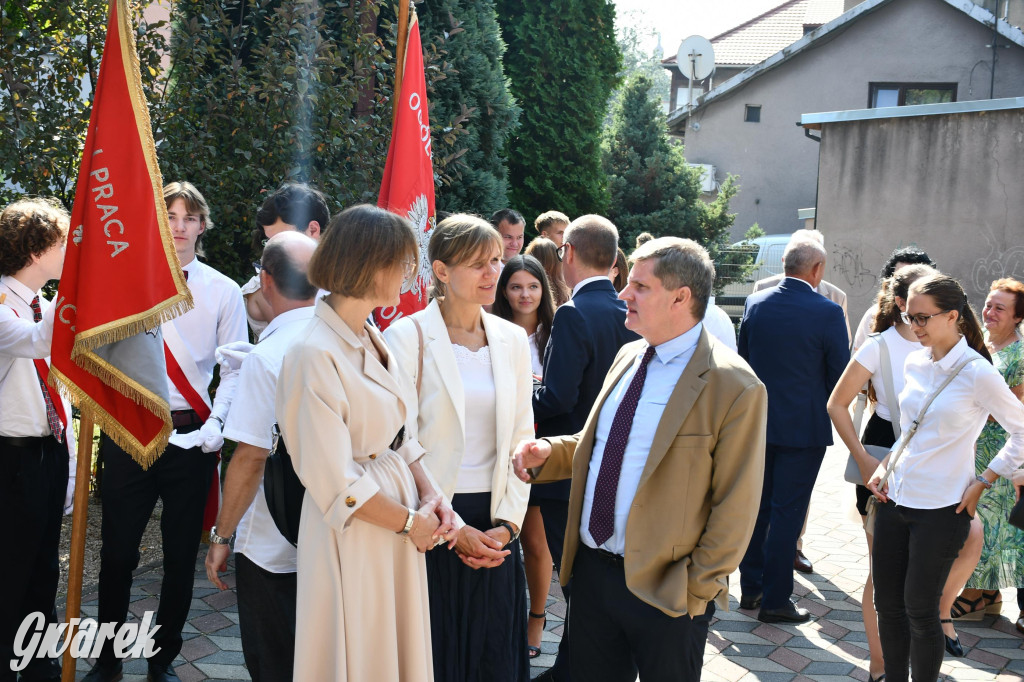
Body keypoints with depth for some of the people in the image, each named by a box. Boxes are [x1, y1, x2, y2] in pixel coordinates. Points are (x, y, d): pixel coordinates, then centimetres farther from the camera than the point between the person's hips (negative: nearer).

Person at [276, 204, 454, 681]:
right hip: (354, 533, -8)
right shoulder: (315, 355, -21)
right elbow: (337, 484, -21)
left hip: (400, 533, 8)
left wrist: (429, 496, -2)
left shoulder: (371, 338, 6)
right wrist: (411, 521, -11)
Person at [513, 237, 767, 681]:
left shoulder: (735, 388, -15)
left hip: (664, 590, -7)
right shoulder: (628, 357, 8)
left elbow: (735, 506, -13)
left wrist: (697, 590, -12)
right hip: (592, 568, 7)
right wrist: (548, 452, 1)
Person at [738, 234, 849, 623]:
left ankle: (750, 588, 24)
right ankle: (775, 600, 8)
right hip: (804, 426, -5)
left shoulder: (755, 303, 0)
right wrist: (827, 408, 12)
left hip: (757, 422, 5)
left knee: (756, 505, 15)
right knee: (787, 511, 2)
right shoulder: (827, 312, -14)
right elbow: (840, 373, -7)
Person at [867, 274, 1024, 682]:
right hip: (895, 498, 6)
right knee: (887, 605, 11)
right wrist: (885, 465, 5)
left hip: (941, 509, -6)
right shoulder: (914, 363, 6)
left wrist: (982, 484, -8)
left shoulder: (977, 373, -13)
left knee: (919, 611, 3)